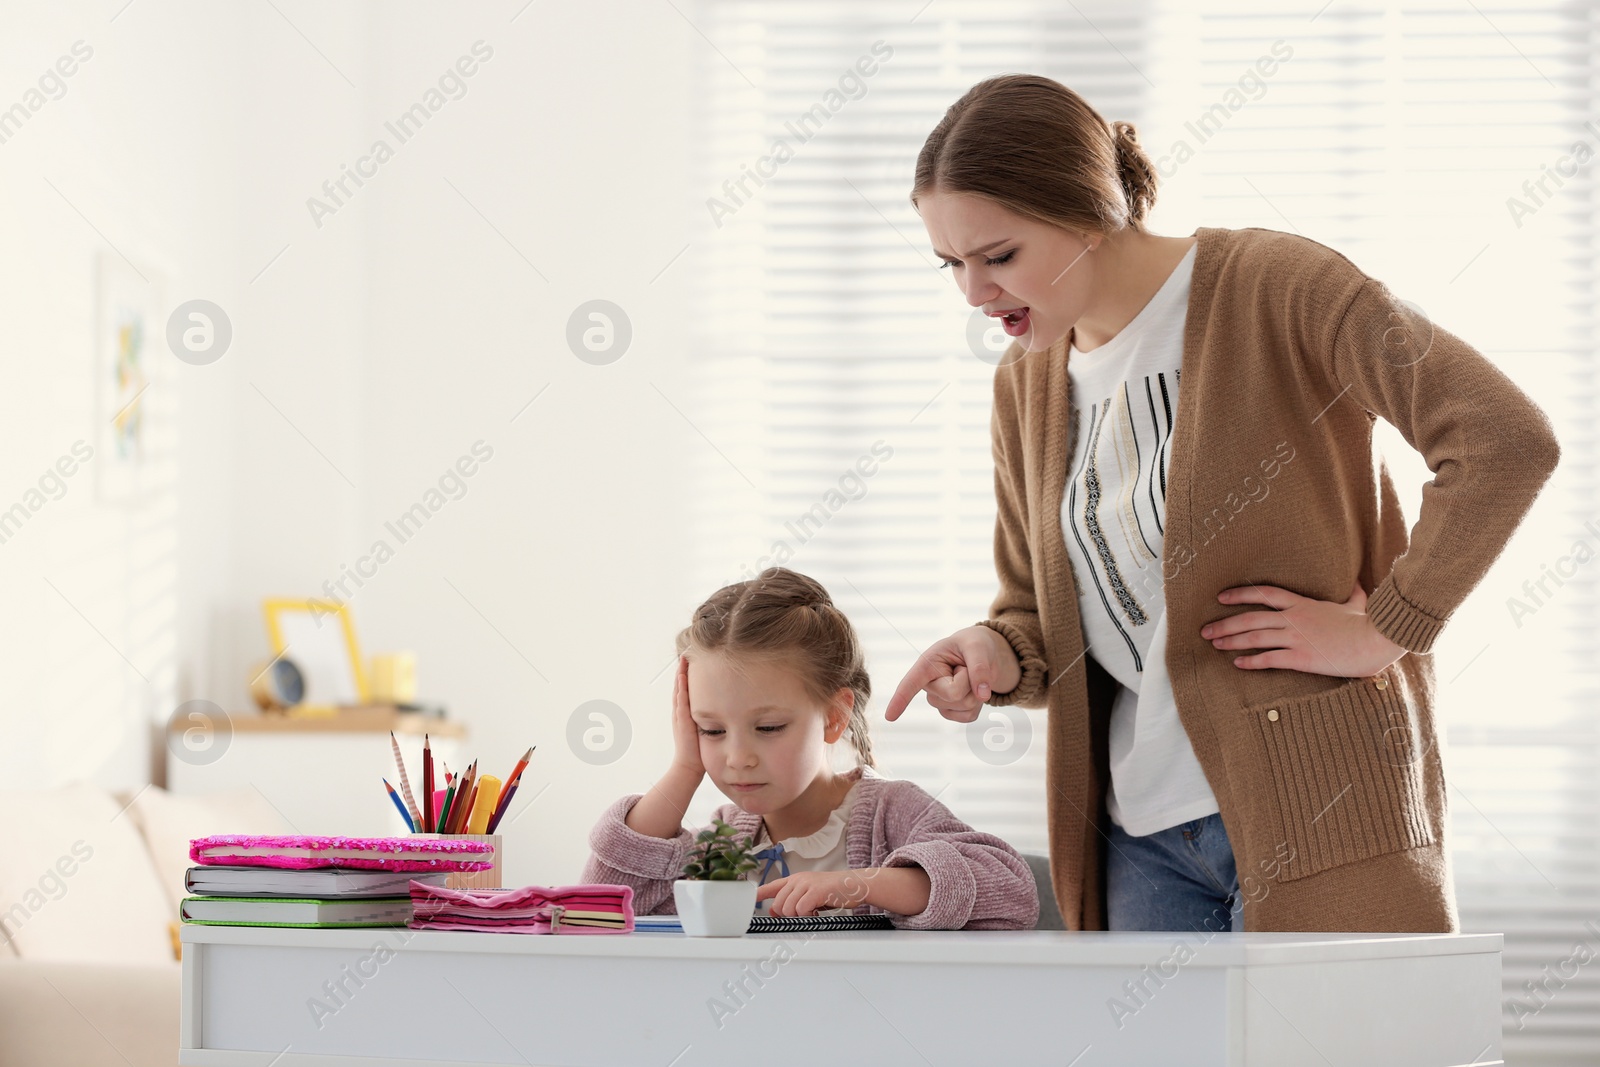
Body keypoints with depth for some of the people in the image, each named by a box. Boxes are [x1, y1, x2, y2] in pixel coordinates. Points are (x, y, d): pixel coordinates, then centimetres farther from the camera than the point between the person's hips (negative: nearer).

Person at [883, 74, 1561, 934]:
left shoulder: (1274, 289, -10)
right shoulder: (1026, 386, 12)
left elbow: (1508, 442, -18)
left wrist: (1385, 631, -15)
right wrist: (994, 656, -5)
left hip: (1312, 812, -6)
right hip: (1141, 836, 7)